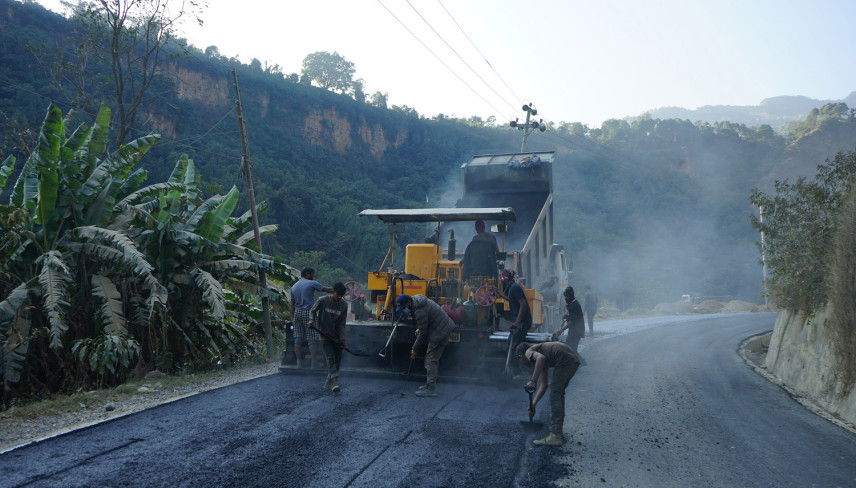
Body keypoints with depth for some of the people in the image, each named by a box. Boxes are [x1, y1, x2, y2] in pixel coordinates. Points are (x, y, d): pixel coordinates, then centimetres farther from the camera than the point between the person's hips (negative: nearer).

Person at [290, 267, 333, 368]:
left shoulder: (294, 286, 13)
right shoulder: (311, 283, -5)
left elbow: (292, 304, 13)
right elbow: (327, 289, -2)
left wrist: (294, 316, 18)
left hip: (297, 312, 6)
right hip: (309, 312, -6)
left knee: (298, 338, 8)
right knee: (312, 338, -3)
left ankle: (299, 362, 9)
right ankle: (314, 362, -4)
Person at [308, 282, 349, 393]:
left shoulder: (344, 305, -3)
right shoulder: (322, 301, -10)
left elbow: (342, 324, -2)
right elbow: (312, 311, 7)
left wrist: (342, 339, -8)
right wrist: (311, 319, -13)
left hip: (336, 337, 3)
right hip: (325, 336, -3)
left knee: (337, 360, 4)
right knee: (330, 358, -15)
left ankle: (328, 382, 19)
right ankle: (335, 381, -25)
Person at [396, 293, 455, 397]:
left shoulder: (419, 310, -24)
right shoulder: (417, 299, 7)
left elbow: (423, 333, -18)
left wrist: (415, 349, -9)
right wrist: (419, 328, 13)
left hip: (440, 332, -11)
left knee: (431, 360, -9)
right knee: (433, 358, 15)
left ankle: (431, 388, -7)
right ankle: (430, 383, 23)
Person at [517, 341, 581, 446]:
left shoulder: (529, 352, 7)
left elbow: (541, 358, -20)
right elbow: (543, 385, 32)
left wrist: (533, 381, -18)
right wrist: (533, 404, 33)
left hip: (564, 360, -10)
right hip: (574, 360, 10)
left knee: (555, 396, -4)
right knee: (559, 394, 21)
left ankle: (555, 436, -5)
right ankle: (558, 431, 27)